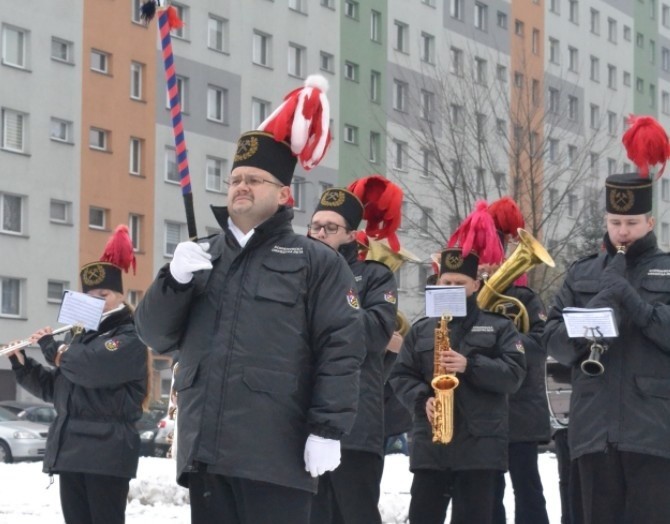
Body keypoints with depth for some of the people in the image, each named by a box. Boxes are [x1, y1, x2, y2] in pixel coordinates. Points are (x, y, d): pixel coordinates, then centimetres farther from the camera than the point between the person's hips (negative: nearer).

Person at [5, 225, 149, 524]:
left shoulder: (130, 337, -4)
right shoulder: (82, 337, 21)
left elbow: (89, 367, -22)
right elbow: (51, 388, 24)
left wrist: (52, 347, -5)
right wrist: (21, 362, 9)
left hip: (107, 452, -8)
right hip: (69, 450, 8)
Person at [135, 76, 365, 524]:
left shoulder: (316, 262, 4)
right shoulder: (201, 257, 21)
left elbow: (341, 348, -6)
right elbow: (156, 335, 15)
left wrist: (328, 429, -16)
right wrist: (175, 279, -4)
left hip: (275, 454, -5)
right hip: (205, 451, 6)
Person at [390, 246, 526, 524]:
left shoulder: (499, 327, 7)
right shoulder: (421, 330, 14)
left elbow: (514, 374, -4)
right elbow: (400, 376, 10)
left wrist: (470, 365, -17)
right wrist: (421, 400, -11)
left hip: (480, 444, -2)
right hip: (429, 443, 3)